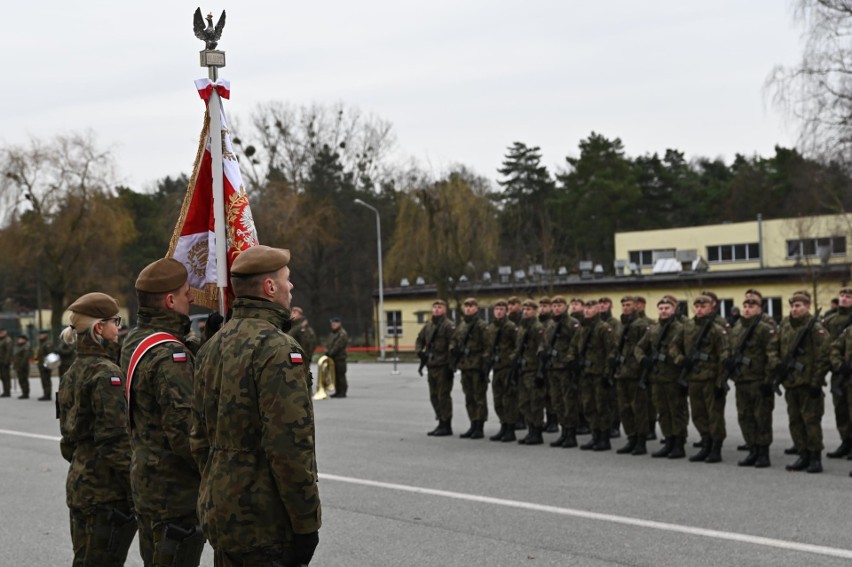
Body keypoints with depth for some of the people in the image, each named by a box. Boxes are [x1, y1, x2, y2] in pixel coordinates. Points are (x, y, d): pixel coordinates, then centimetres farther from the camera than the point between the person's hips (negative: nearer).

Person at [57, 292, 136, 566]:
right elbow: (115, 440, -19)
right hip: (107, 490, -9)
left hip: (80, 483, 9)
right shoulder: (106, 374, -15)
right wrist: (136, 489, -16)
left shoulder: (73, 373, 12)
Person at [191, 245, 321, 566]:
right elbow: (290, 446, -22)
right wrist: (307, 523, -16)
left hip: (219, 516, 9)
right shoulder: (278, 349, -17)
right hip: (266, 522, -9)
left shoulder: (213, 347, 11)